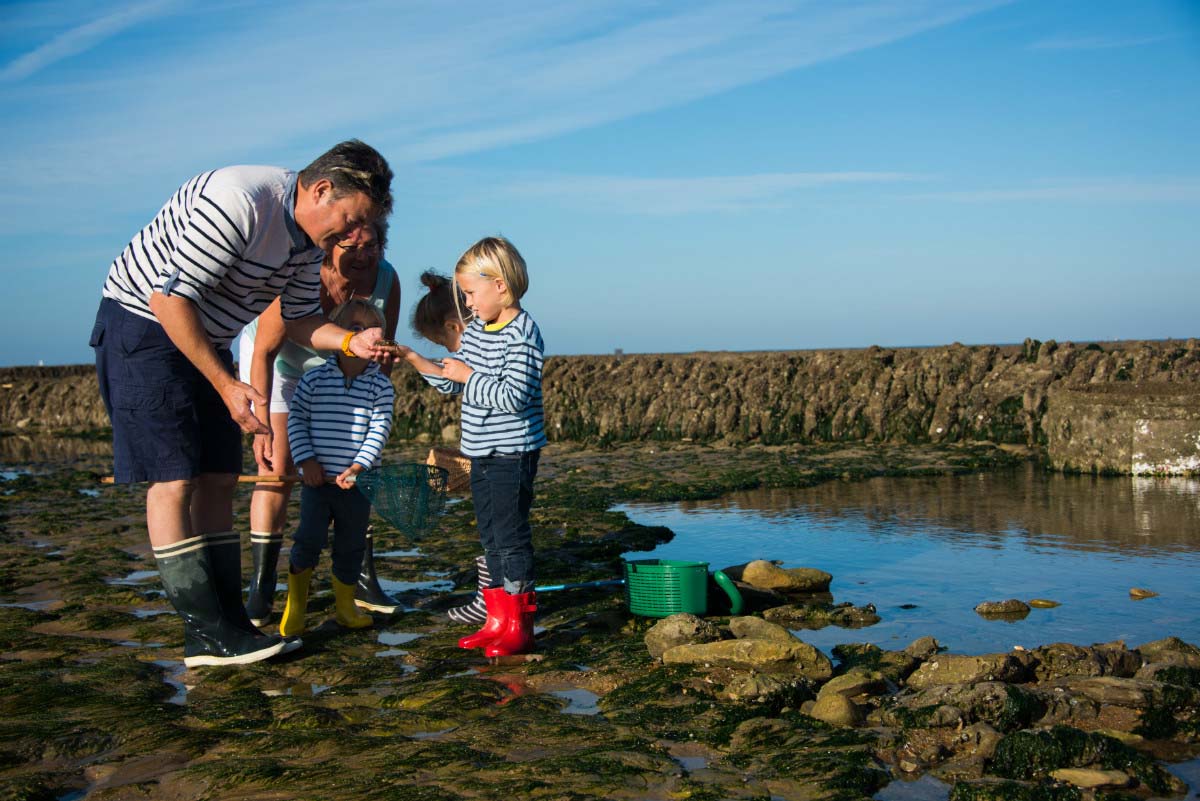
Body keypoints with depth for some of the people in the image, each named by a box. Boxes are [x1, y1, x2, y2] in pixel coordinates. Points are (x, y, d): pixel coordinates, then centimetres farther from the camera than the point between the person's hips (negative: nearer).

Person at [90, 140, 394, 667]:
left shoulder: (310, 236, 1)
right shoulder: (239, 201, -29)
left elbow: (299, 318, 8)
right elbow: (169, 296, -28)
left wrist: (353, 342, -13)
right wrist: (227, 385, -24)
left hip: (204, 339, 9)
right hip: (143, 325, -9)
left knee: (218, 480, 4)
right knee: (174, 478, -11)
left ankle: (225, 626, 7)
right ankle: (209, 634, -8)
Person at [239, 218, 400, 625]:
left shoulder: (386, 280, -23)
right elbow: (263, 352, -28)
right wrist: (262, 426, -31)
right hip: (274, 363, -4)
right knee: (278, 468, -14)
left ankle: (363, 580, 10)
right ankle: (260, 590, -6)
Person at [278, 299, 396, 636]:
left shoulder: (381, 385, -1)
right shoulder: (314, 378, -1)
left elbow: (379, 429, -6)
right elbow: (296, 420, 2)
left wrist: (358, 466, -16)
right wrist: (306, 459, -8)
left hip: (357, 483, 1)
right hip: (317, 480, -1)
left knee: (351, 545, 11)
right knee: (308, 540, -6)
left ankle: (345, 606, 29)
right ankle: (294, 608, 11)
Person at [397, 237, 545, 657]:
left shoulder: (521, 334, -16)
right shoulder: (476, 330, 11)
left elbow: (514, 397, -24)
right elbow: (449, 383, 16)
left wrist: (468, 374, -18)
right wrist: (411, 358, 4)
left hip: (513, 454, -9)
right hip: (482, 454, 9)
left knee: (511, 537, -4)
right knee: (491, 538, 14)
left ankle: (520, 627, 5)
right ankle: (498, 621, 23)